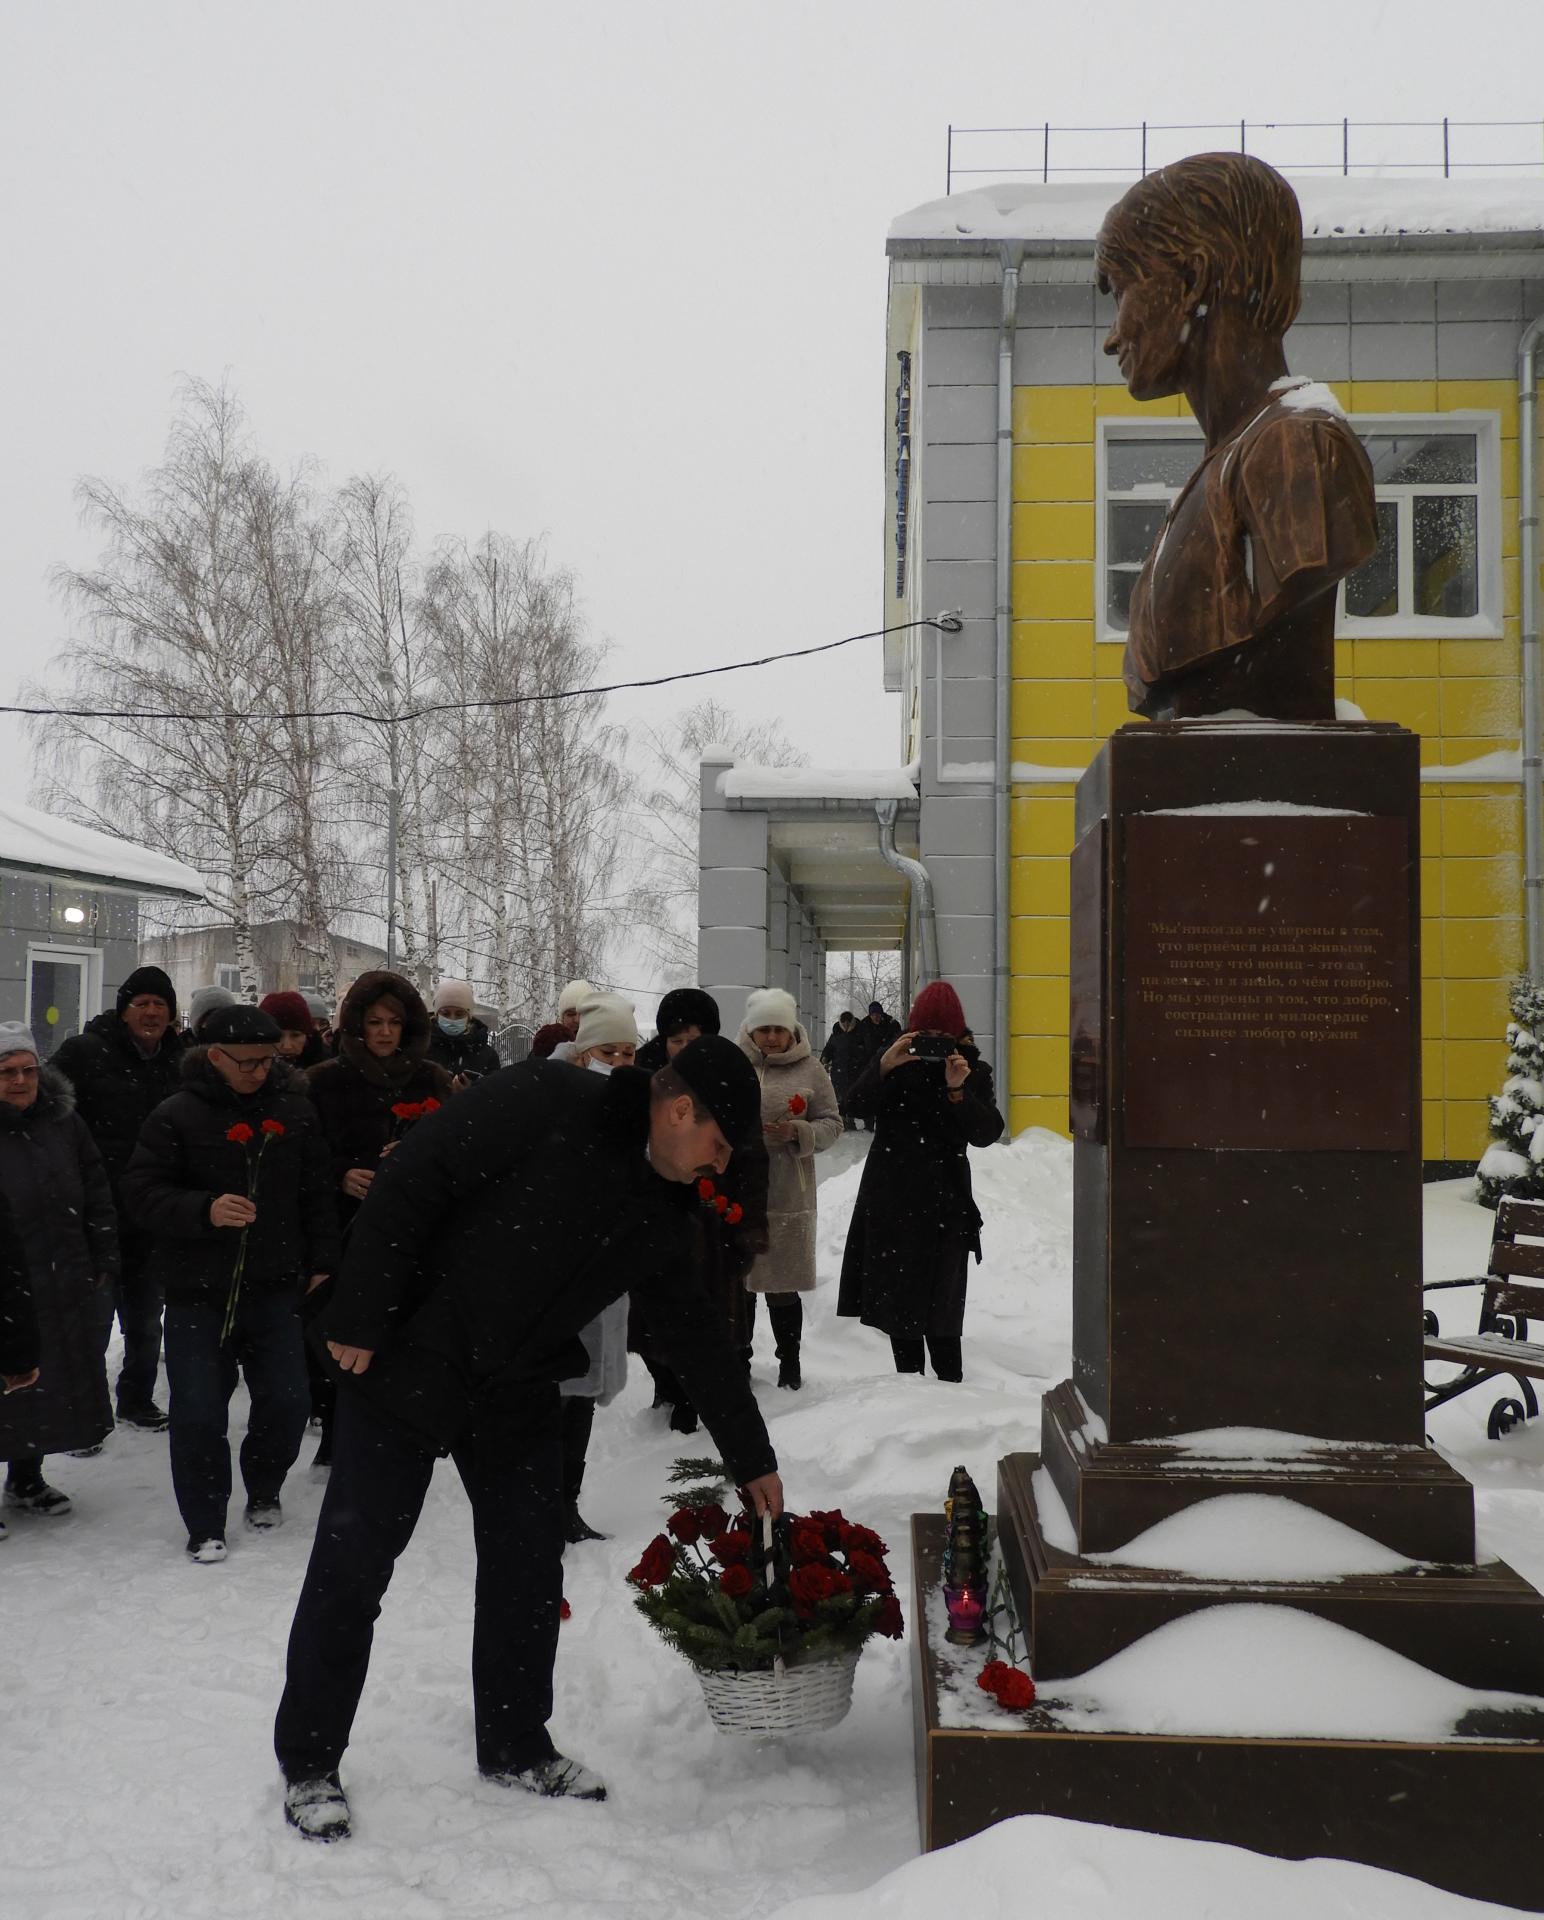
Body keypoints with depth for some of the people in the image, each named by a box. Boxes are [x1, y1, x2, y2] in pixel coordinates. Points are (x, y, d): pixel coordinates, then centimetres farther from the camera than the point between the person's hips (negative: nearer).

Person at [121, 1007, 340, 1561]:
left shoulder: (293, 1110, 2)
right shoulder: (176, 1115, -9)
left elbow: (317, 1190, 10)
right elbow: (141, 1193, -11)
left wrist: (320, 1260, 9)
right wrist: (205, 1210, -27)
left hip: (274, 1287, 3)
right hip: (197, 1293, -3)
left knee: (287, 1401, 6)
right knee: (198, 1413, -1)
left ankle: (263, 1490, 32)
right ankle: (205, 1525, 15)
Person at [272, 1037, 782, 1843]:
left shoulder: (659, 1212, 4)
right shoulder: (545, 1103, -19)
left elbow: (694, 1336, 13)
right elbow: (412, 1180, -20)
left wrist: (751, 1458, 16)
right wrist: (359, 1316, -21)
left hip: (520, 1391, 7)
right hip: (408, 1362, -7)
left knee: (530, 1567, 9)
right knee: (352, 1563, 0)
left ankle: (516, 1747, 28)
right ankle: (308, 1764, 16)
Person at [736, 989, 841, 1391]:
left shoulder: (809, 1069, 2)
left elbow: (832, 1124, 4)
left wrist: (798, 1132, -13)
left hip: (788, 1195, -1)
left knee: (783, 1287, 5)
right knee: (738, 1283, 10)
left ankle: (790, 1366, 21)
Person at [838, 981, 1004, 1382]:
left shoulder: (972, 1069, 1)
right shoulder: (894, 1057, 5)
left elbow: (987, 1133, -9)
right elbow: (858, 1105, -9)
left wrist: (958, 1091, -23)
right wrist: (884, 1069, -26)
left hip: (943, 1200, -3)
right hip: (889, 1193, 3)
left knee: (939, 1298, -9)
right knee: (896, 1293, 10)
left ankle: (951, 1381, -4)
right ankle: (908, 1379, 21)